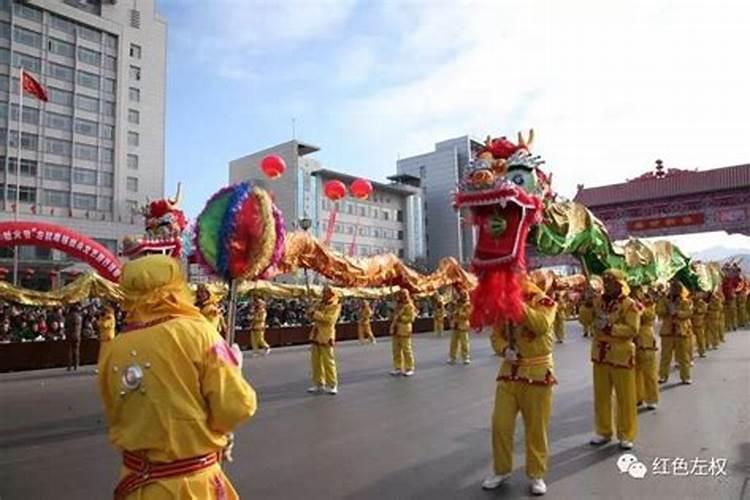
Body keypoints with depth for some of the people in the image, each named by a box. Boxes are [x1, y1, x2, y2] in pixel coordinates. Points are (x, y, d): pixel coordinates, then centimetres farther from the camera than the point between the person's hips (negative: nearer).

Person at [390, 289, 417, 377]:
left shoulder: (409, 306, -8)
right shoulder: (398, 305, 16)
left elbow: (411, 318, -17)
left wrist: (401, 318, -20)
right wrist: (393, 320, 11)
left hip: (404, 331, -8)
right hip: (396, 330, 8)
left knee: (407, 350, -4)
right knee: (396, 350, 9)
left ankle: (409, 369, 4)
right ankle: (398, 368, 16)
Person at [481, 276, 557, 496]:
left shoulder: (543, 301, -7)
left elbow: (542, 325, -27)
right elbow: (496, 335, 8)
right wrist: (504, 349, -13)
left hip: (537, 373, -3)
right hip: (509, 371, 4)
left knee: (536, 427, 7)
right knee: (500, 424, 5)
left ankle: (537, 474, 25)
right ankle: (501, 470, 25)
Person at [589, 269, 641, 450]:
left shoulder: (630, 304, -9)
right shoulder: (599, 302, 7)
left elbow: (633, 329, -17)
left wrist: (611, 328, -24)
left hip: (621, 356, -5)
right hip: (600, 355, 5)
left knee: (625, 397, 5)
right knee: (601, 396, 12)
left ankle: (626, 435, 17)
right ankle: (603, 432, 24)